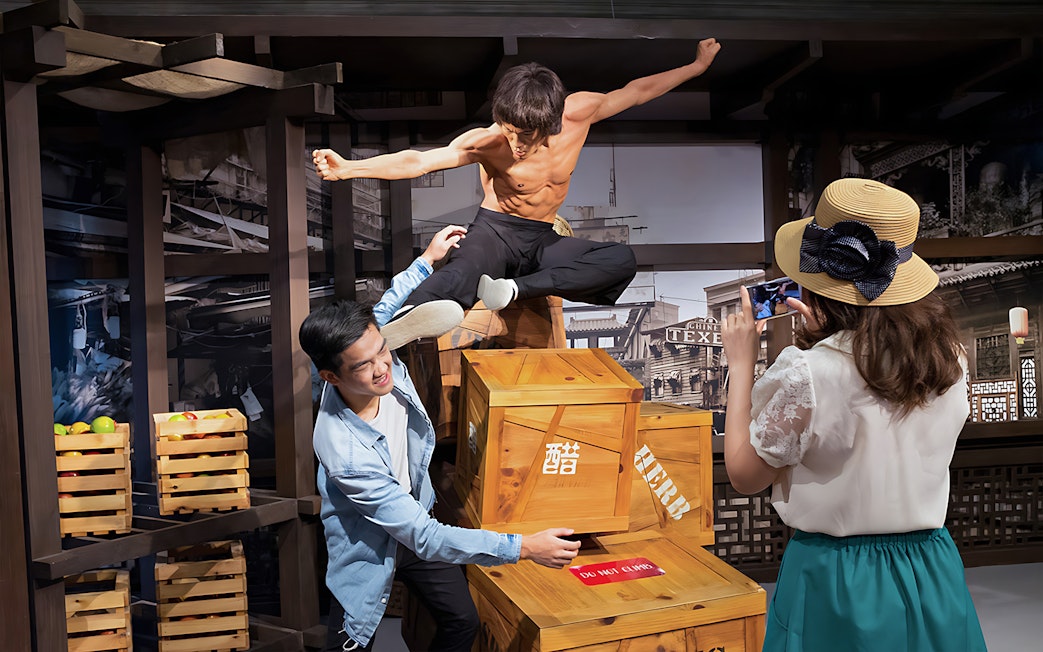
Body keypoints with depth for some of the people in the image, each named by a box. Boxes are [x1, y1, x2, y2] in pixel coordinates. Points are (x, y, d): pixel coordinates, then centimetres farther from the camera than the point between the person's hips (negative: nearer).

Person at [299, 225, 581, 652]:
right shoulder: (346, 454, -39)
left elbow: (385, 312, 5)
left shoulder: (383, 362, -22)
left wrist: (427, 260, 11)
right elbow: (425, 538, -36)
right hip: (370, 548, -6)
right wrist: (523, 547, -39)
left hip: (416, 517, 6)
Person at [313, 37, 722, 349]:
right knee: (464, 270, -40)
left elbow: (638, 91, 6)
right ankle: (406, 320, -64)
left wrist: (698, 66, 14)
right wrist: (348, 168, -40)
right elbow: (416, 162, -28)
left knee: (622, 260, -23)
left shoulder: (579, 112, -10)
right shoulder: (488, 142, -18)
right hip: (496, 231, -4)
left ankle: (513, 289, -34)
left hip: (542, 241, 4)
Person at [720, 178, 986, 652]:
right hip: (930, 565, 5)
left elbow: (744, 475, -11)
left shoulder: (804, 375, -24)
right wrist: (828, 338, 10)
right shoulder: (949, 358, -7)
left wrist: (741, 363, -6)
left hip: (836, 576, -5)